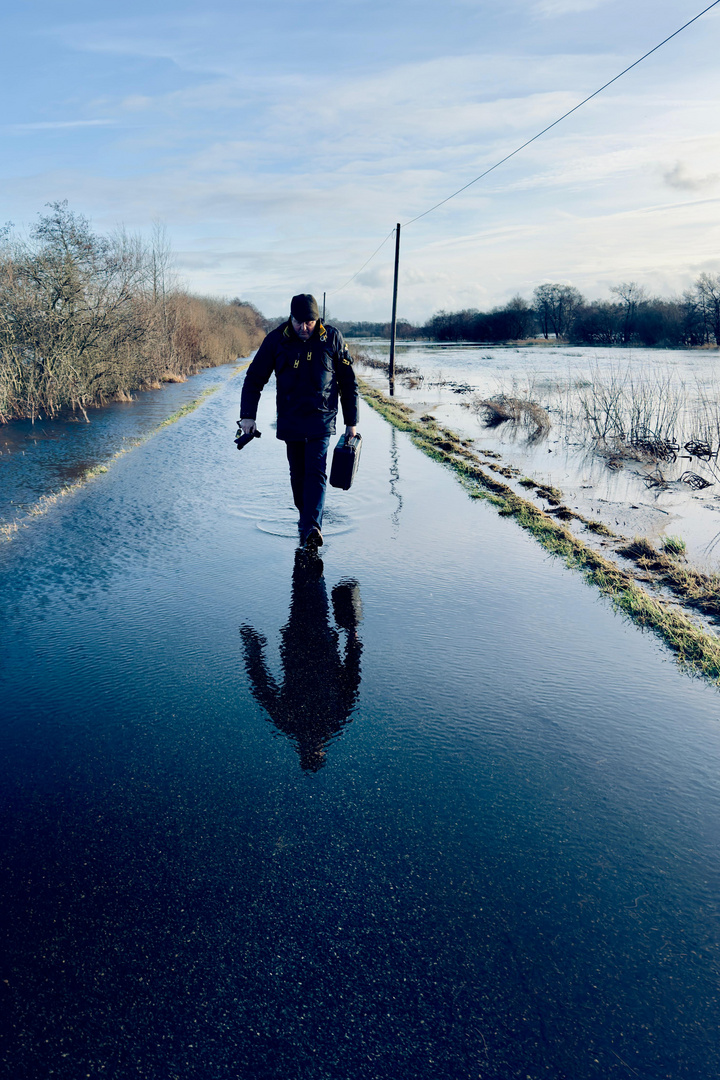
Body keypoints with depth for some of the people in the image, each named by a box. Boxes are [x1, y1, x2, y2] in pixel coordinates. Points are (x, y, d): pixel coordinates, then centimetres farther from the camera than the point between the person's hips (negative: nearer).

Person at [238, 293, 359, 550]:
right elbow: (254, 379, 4)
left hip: (321, 418, -2)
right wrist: (248, 415, -6)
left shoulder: (332, 338, -2)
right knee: (297, 474, 9)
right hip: (290, 420, 2)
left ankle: (311, 527, -21)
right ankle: (306, 518, 25)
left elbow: (348, 382, 6)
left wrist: (351, 422, 6)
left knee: (316, 471, -14)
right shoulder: (276, 340, -2)